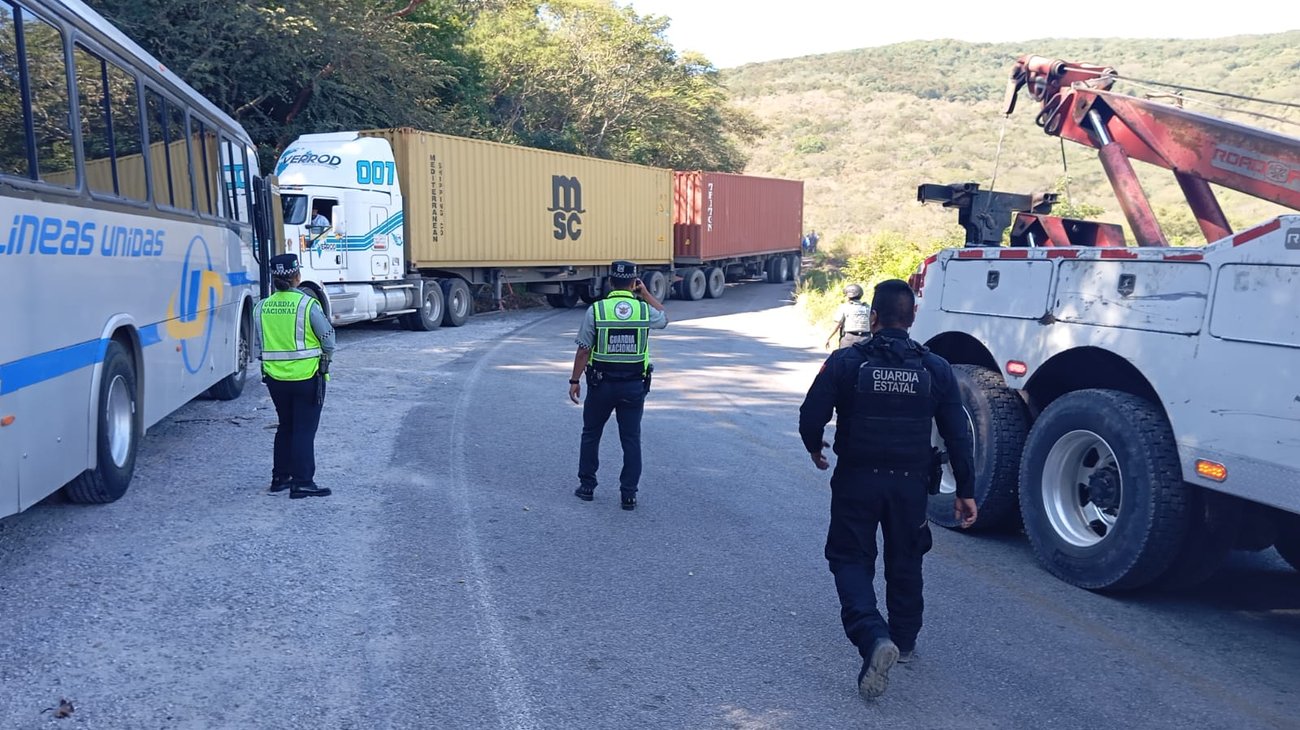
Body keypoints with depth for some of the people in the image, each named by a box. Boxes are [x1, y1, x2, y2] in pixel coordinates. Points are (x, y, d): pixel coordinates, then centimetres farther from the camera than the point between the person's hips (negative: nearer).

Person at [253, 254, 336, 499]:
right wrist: (325, 357, 12)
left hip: (275, 377, 5)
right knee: (304, 430, 1)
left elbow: (258, 345, 8)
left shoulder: (262, 307, 1)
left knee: (285, 426, 19)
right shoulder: (308, 305, -14)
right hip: (307, 376, -5)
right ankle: (302, 482, 2)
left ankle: (280, 477, 26)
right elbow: (328, 340, -8)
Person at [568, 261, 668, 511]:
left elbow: (583, 350, -8)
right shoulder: (645, 310, -4)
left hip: (601, 383, -1)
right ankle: (629, 494, 8)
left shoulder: (596, 310, -9)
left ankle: (587, 486, 23)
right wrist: (646, 293, 22)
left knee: (591, 434, 16)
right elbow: (664, 318, 21)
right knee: (631, 439, 8)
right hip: (634, 385, 1)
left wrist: (574, 380, 1)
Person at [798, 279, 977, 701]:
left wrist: (815, 448, 12)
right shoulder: (935, 369, -2)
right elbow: (957, 436, -1)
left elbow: (811, 416, -10)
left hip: (857, 480, -3)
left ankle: (874, 638, -15)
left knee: (850, 559, 7)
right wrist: (965, 491, 7)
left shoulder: (846, 362, -9)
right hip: (910, 483, 3)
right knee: (905, 562, 21)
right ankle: (904, 642, 36)